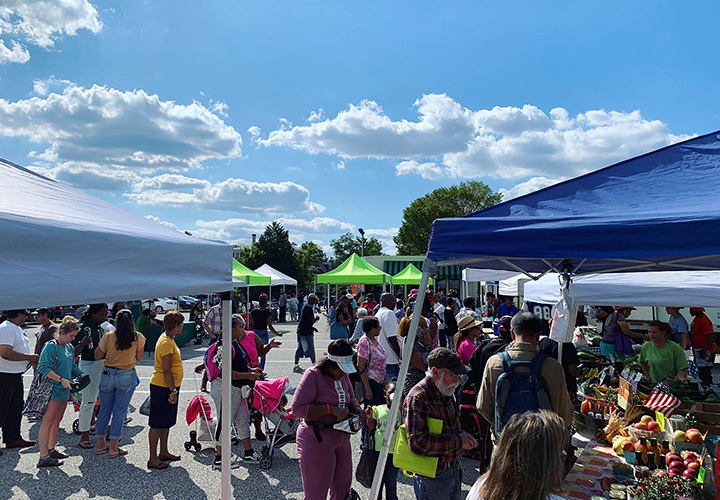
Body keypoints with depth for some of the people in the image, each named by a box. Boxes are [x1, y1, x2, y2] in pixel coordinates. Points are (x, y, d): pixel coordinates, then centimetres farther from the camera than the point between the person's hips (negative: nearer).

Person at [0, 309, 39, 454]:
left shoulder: (16, 328, 13)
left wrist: (32, 358, 8)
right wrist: (29, 357, -21)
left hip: (16, 375, 10)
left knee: (16, 407, 16)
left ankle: (13, 438, 27)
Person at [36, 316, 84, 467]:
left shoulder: (69, 348, 12)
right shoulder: (51, 346, -12)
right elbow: (44, 368, -19)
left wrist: (81, 375, 3)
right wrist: (61, 379, -24)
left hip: (64, 391, 8)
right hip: (52, 390, -8)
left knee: (57, 420, 16)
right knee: (48, 422, -5)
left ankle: (51, 449, 29)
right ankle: (44, 457, -3)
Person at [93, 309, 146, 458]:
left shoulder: (108, 337, -8)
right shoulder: (138, 337, -8)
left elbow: (97, 356, 0)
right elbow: (139, 358, 1)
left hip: (108, 375, 2)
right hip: (127, 376, -1)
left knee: (104, 410, 15)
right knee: (120, 411, 5)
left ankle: (100, 444, 26)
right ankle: (113, 448, 8)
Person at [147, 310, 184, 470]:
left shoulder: (168, 339, 11)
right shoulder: (166, 343, -21)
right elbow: (166, 370, -23)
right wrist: (173, 391, -19)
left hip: (167, 386, 10)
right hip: (162, 388, -10)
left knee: (166, 422, 18)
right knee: (157, 424, -1)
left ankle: (163, 452, 30)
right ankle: (153, 459, 8)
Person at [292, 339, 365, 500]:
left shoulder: (343, 375, 5)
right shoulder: (313, 375, -18)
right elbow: (298, 408, -22)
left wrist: (357, 408, -4)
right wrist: (330, 409, -26)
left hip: (341, 437, 7)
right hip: (317, 440, -7)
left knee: (343, 487, 18)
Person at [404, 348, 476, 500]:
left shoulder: (446, 393, 7)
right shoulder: (417, 398, -23)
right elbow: (418, 443, -30)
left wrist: (462, 435, 0)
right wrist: (458, 440, -22)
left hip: (452, 469, 9)